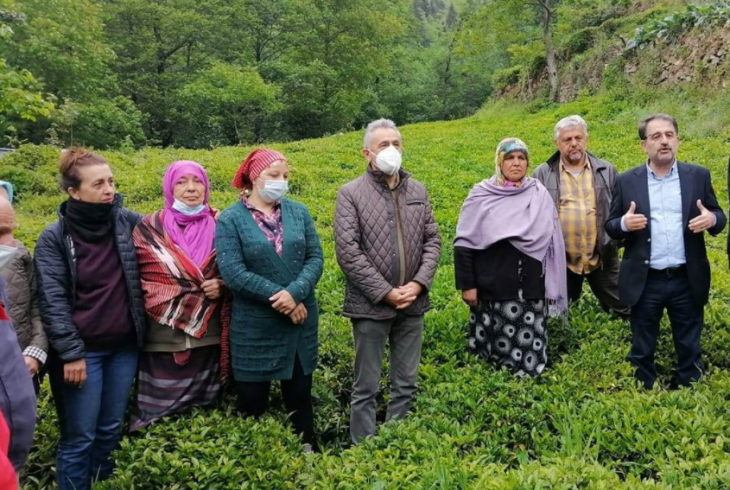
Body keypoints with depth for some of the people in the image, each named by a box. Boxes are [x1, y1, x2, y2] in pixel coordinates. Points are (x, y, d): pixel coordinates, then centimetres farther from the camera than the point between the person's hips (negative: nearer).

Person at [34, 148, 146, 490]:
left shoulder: (127, 221, 0)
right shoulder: (54, 238, -8)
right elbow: (53, 301, -10)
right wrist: (70, 352, -15)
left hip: (124, 346, 4)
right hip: (82, 350, -3)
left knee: (111, 429, 15)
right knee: (79, 437, 3)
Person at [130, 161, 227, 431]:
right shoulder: (150, 228, 1)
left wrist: (222, 286, -8)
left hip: (208, 334, 2)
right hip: (162, 336, -1)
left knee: (206, 405, 10)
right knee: (159, 411, 3)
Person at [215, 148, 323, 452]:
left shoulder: (298, 211, 4)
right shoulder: (230, 220, -7)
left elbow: (316, 258, -3)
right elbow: (232, 273, -16)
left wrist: (296, 292, -21)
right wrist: (279, 297, -19)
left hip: (301, 322, 3)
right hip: (254, 327, -3)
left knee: (300, 394, 15)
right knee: (252, 401, 9)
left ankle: (307, 453, 31)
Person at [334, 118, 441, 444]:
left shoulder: (417, 190, 8)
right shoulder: (350, 194, -6)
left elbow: (433, 240, 9)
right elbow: (347, 252, -13)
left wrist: (419, 283, -7)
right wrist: (386, 292, -15)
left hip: (412, 304, 4)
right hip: (371, 306, -4)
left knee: (406, 384, 14)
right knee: (366, 388, 6)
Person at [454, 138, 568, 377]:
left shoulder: (540, 194, 4)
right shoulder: (481, 195, -2)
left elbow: (552, 241, 8)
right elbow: (464, 243, -2)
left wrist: (552, 286, 7)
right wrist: (467, 284, -6)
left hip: (531, 286, 2)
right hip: (493, 286, -2)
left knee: (529, 348, 4)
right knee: (495, 346, 5)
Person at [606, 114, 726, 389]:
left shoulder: (698, 176, 4)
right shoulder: (626, 181, 2)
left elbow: (718, 217, 8)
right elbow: (610, 227, 4)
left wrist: (712, 219, -16)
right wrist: (624, 223, -19)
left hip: (687, 281, 1)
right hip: (645, 282, -1)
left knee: (689, 349, 11)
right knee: (642, 351, 10)